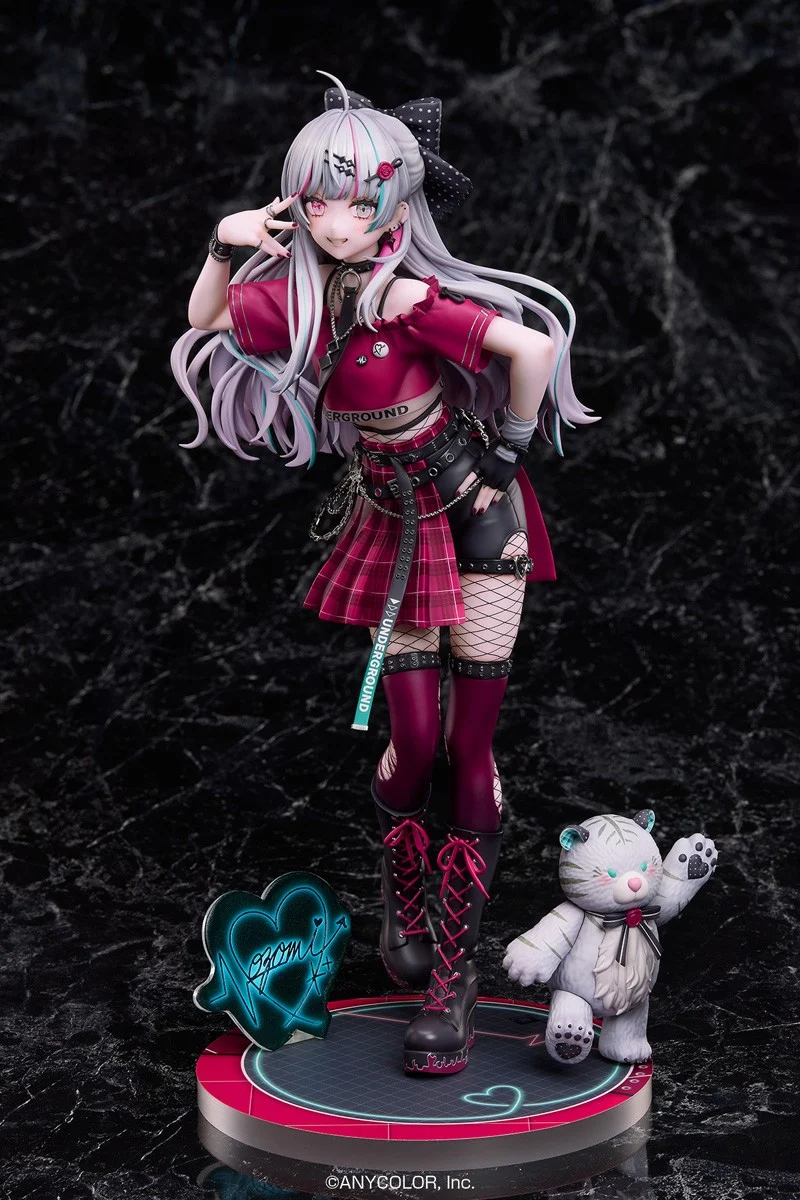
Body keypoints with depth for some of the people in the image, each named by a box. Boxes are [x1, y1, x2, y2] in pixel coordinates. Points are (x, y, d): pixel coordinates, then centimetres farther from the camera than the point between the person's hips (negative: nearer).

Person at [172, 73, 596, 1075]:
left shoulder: (407, 297, -25)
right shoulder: (295, 296, -7)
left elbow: (534, 347, -29)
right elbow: (203, 328, 12)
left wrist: (507, 453, -14)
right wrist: (222, 250, -5)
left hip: (478, 521, -4)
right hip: (392, 526, 4)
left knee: (468, 746, -2)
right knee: (413, 742, 5)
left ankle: (455, 970, 7)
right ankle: (401, 903, 35)